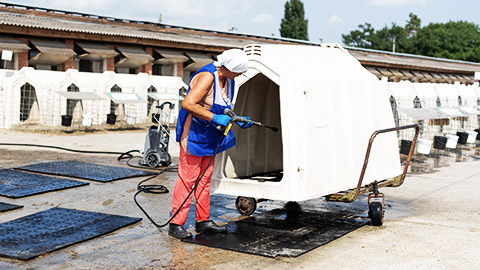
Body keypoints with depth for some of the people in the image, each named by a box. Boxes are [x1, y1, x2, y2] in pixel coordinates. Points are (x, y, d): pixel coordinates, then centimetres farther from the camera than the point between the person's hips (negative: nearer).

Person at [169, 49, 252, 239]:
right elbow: (188, 104, -31)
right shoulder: (207, 76, -23)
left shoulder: (227, 79, 7)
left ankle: (203, 221, 23)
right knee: (187, 177, -6)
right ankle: (176, 224, 2)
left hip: (210, 135, 9)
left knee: (205, 177, 13)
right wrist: (215, 118, -29)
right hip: (193, 133, -9)